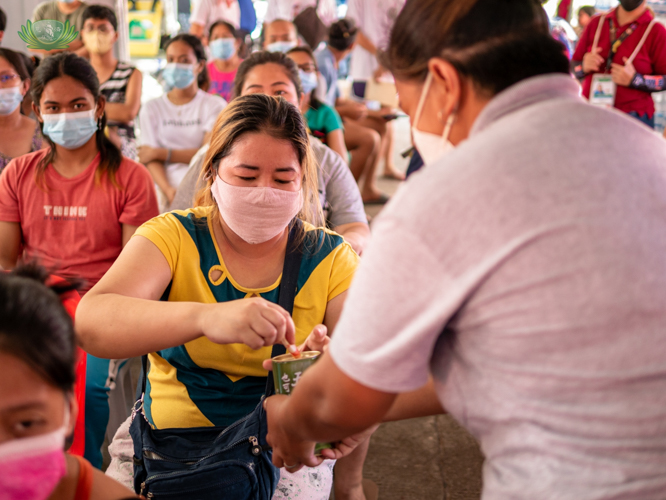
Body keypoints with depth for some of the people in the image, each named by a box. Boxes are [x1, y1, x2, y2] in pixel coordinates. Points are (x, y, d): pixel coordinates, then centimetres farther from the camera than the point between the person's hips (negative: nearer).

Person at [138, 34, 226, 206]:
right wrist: (168, 190, -15)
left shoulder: (215, 105, 10)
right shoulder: (152, 108, 16)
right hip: (165, 191, 1)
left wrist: (160, 153, 0)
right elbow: (150, 159, 4)